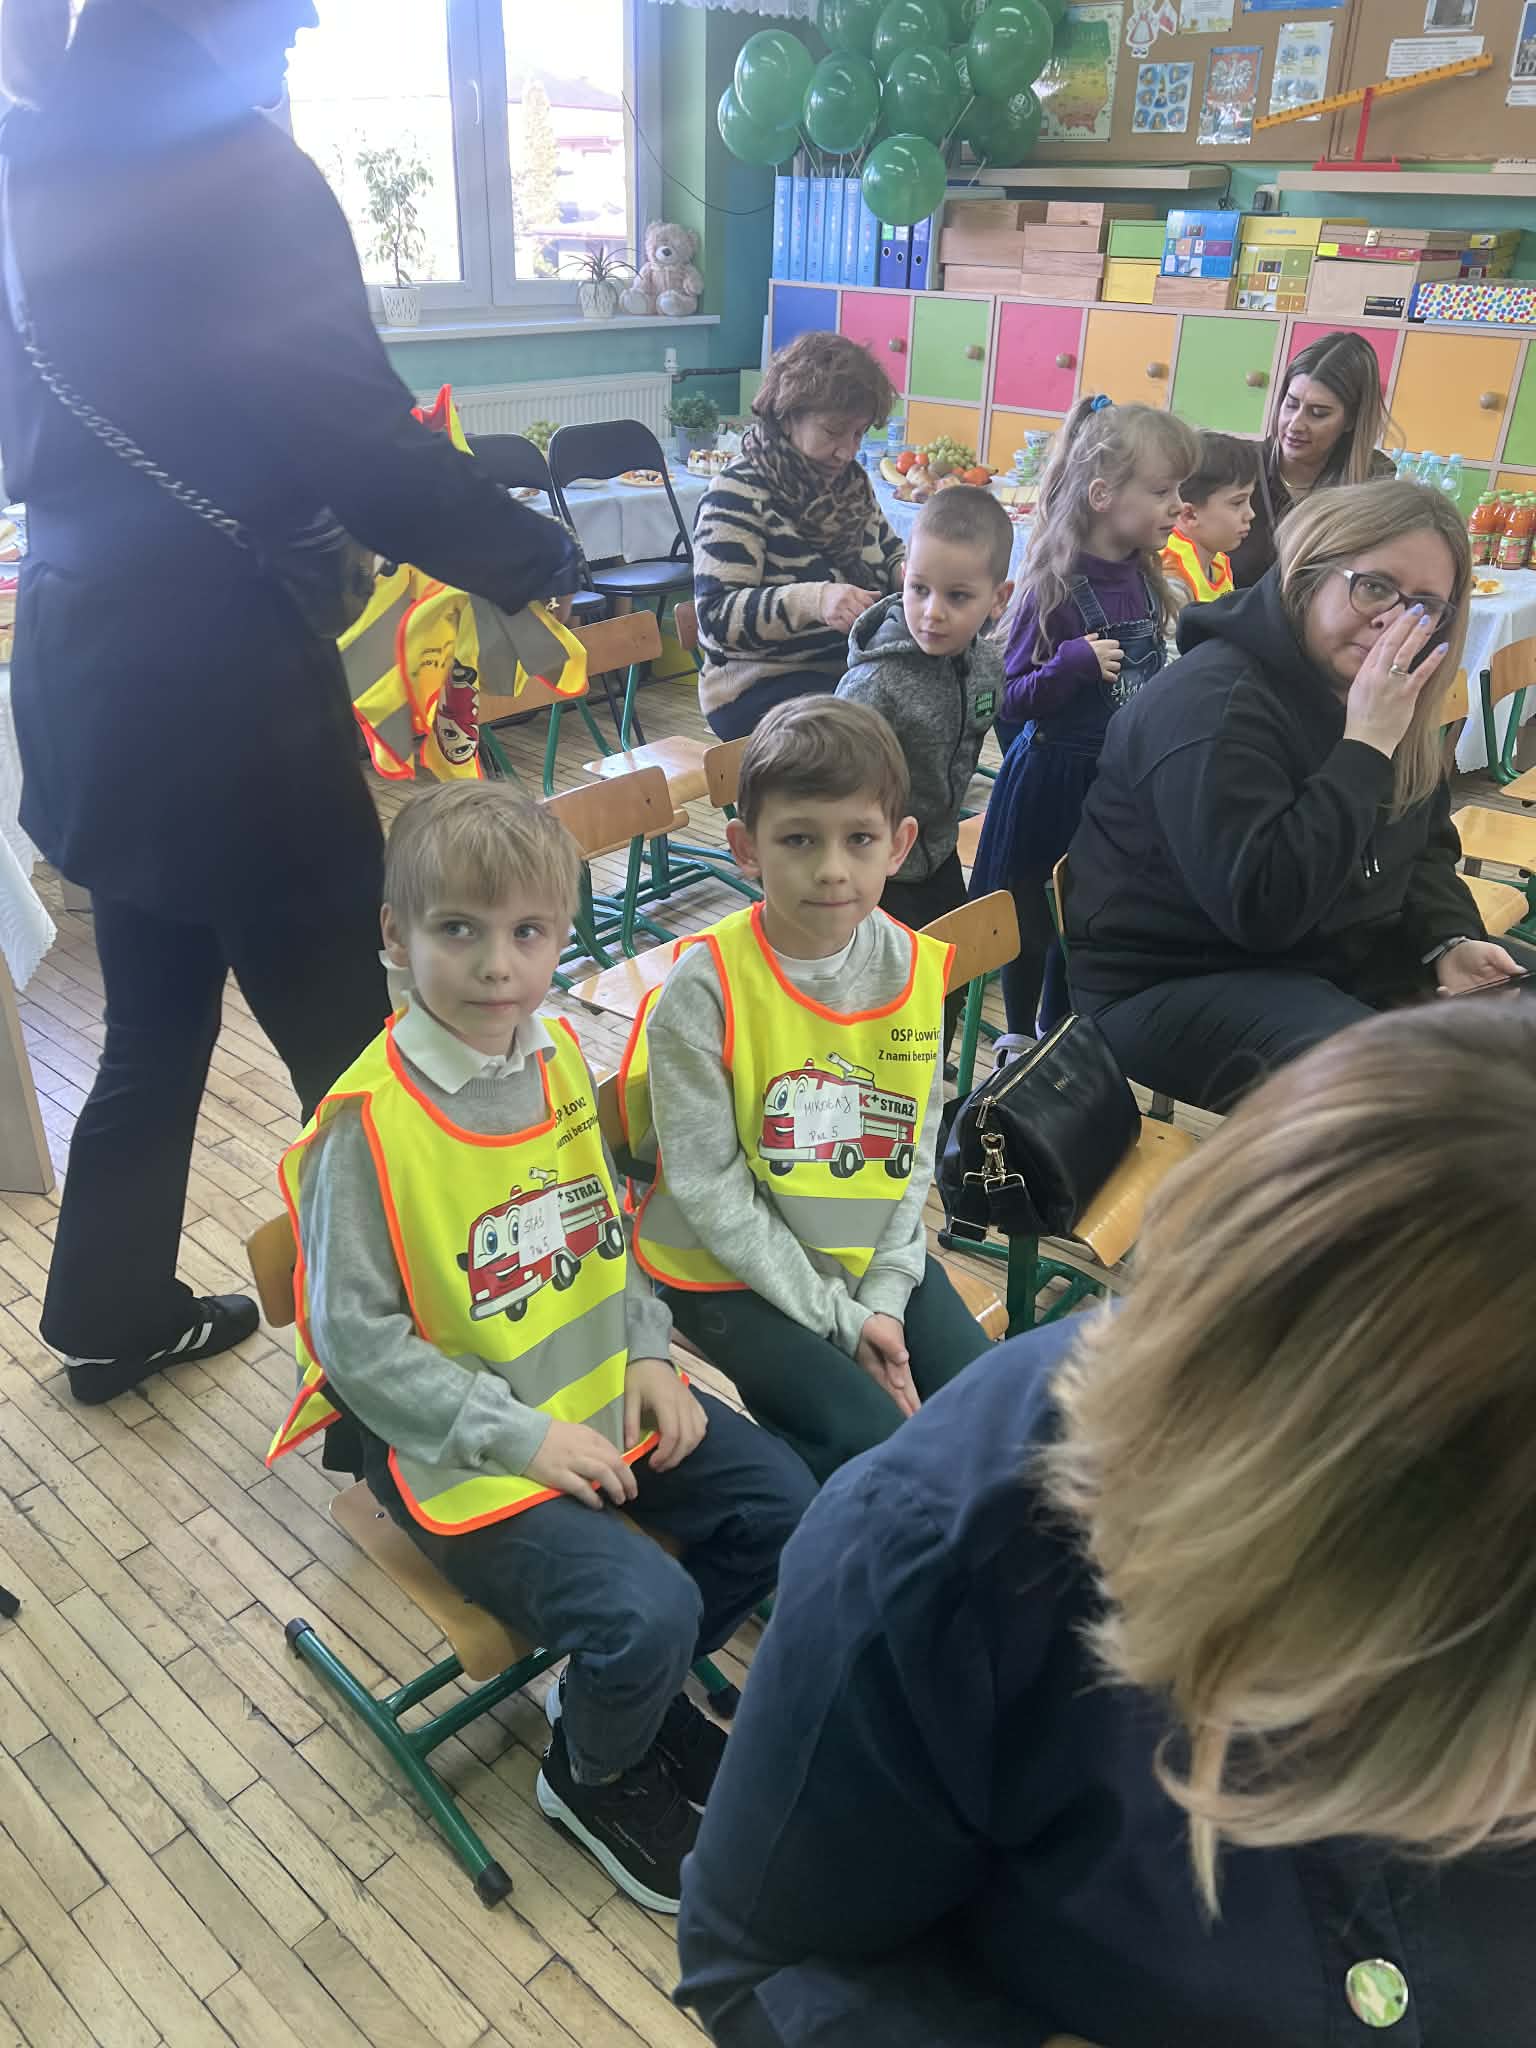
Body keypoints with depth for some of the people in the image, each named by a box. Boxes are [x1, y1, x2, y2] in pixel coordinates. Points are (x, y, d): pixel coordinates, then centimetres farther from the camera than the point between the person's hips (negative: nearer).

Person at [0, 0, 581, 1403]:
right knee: (345, 1045, 3)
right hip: (215, 680, -9)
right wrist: (540, 559, -4)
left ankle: (114, 1315, 38)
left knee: (155, 1022, 21)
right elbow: (362, 443, -17)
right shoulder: (240, 170, -12)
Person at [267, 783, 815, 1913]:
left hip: (599, 1393, 7)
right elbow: (359, 1343, -18)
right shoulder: (368, 1121, -22)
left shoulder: (560, 1057, -2)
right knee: (648, 1608, -20)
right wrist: (521, 1438, -19)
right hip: (457, 1444, -7)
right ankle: (596, 1776, 16)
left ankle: (634, 1687, 25)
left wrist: (647, 1356, -1)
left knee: (784, 1503, 1)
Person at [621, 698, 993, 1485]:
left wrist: (883, 1296, -11)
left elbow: (916, 1154, -1)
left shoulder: (916, 971, -7)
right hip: (732, 1270, -4)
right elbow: (710, 1190, -18)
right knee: (872, 1442, -16)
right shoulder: (704, 989, -21)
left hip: (874, 1250, 5)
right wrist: (837, 1319, -16)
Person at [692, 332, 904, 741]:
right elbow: (717, 615, -20)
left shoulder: (850, 481, 11)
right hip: (758, 687, -7)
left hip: (852, 668, 8)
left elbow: (889, 554, 26)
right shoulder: (738, 493, -12)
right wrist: (811, 600, -36)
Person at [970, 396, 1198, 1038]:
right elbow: (1010, 700, -16)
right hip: (1055, 782, -6)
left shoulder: (1144, 578, 2)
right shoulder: (1054, 587, -18)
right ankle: (1020, 1041, 29)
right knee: (1034, 926, 9)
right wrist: (1072, 663, -30)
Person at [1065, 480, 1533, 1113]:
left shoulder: (1394, 704, 4)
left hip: (1339, 957, 9)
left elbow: (1426, 847, 17)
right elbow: (1260, 908, -32)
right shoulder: (1214, 703, -23)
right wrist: (1365, 746, -29)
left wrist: (1450, 939, -5)